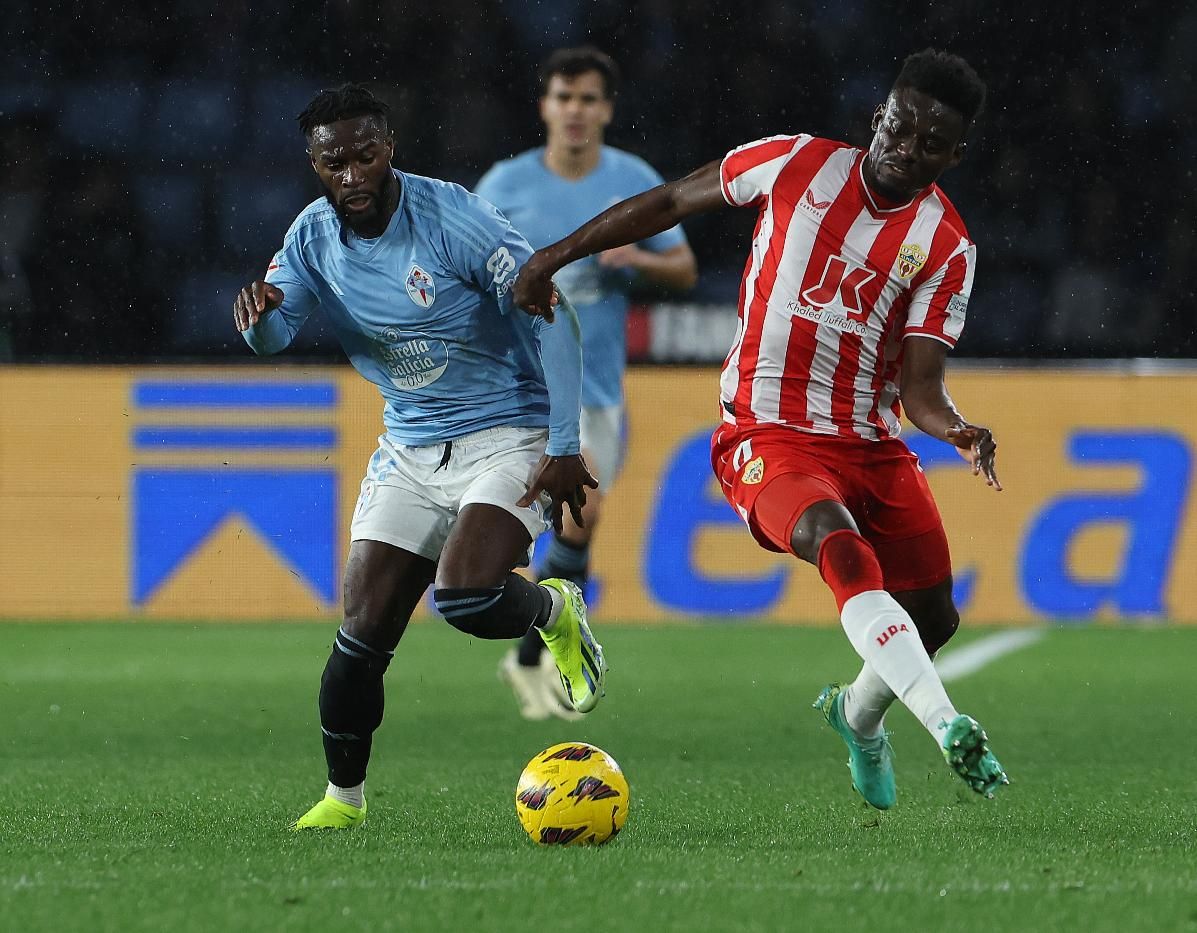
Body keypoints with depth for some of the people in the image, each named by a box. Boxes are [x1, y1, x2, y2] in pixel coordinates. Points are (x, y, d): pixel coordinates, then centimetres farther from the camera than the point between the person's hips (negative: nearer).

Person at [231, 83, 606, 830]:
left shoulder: (451, 218, -18)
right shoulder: (315, 236, 0)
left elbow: (552, 320, -15)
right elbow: (271, 338, -8)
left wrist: (564, 447, -17)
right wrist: (260, 312, -33)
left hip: (510, 435, -5)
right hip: (410, 451, 5)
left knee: (466, 597, -28)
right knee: (363, 635, -3)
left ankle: (557, 612, 6)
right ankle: (344, 796, 16)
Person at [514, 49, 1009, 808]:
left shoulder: (948, 247, 0)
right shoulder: (798, 164, -3)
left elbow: (919, 384, -5)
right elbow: (670, 203, 9)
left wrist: (955, 428, -27)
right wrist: (559, 254, 8)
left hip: (872, 442, 4)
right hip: (768, 433, -4)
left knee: (934, 619, 6)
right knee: (842, 548, -32)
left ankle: (860, 712, 41)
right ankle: (951, 731, -45)